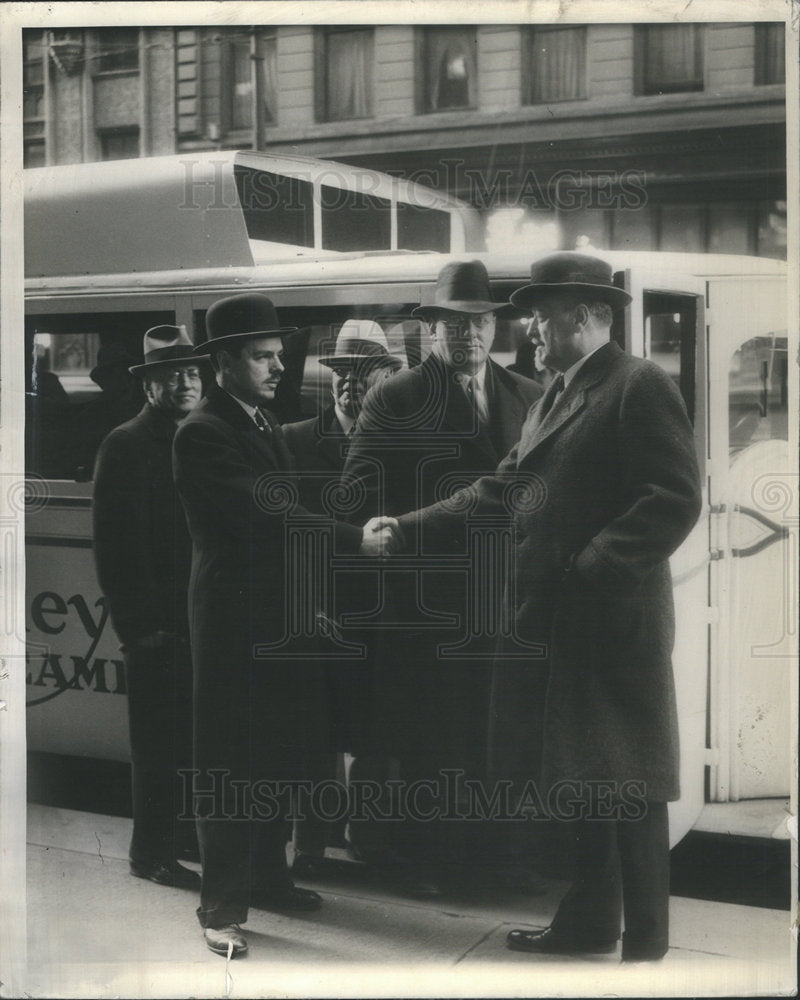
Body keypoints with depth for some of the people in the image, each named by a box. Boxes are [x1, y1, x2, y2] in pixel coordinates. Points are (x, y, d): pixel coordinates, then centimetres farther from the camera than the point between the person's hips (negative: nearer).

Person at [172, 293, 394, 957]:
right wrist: (356, 540, -22)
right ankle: (223, 905, 8)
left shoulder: (267, 425, 15)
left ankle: (269, 878, 29)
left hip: (281, 614, 8)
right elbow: (263, 516, -22)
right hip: (235, 619, -8)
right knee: (230, 762, -1)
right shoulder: (203, 433, -14)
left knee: (276, 754, 15)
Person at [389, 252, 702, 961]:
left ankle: (645, 945, 14)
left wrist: (592, 568, -21)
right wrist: (409, 528, 12)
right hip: (550, 618, 8)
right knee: (573, 777, 16)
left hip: (614, 621, -8)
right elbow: (499, 489, 18)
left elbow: (675, 501, -18)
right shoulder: (555, 396, 18)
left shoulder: (641, 386, -10)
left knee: (626, 788, 2)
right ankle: (588, 922, 30)